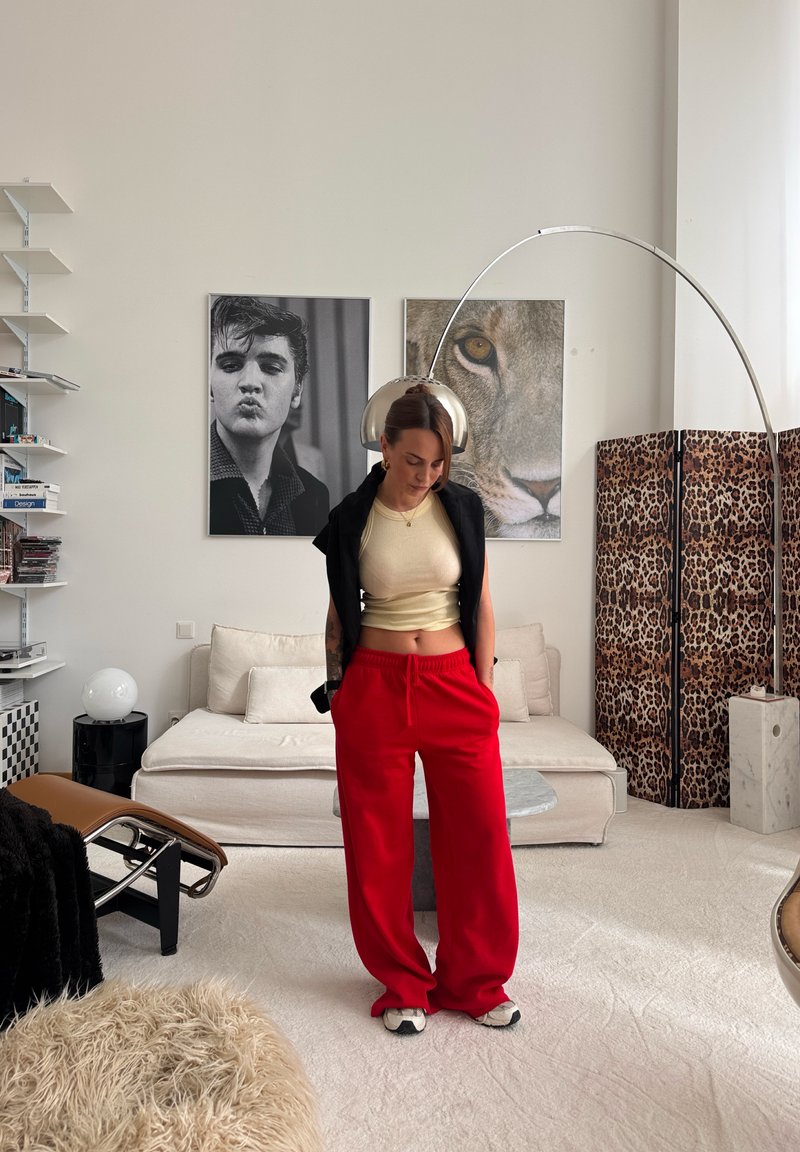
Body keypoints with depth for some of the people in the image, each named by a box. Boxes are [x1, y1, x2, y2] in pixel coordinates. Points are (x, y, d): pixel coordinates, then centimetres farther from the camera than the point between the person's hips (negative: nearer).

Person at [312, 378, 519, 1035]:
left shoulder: (462, 509, 1)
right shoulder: (351, 520, -1)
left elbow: (481, 605, 5)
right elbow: (339, 615, 7)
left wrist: (484, 690, 3)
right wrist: (336, 690, 7)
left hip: (454, 684, 1)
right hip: (375, 686, -1)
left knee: (480, 837, 5)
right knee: (379, 845, 7)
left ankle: (476, 982, 26)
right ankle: (404, 984, 27)